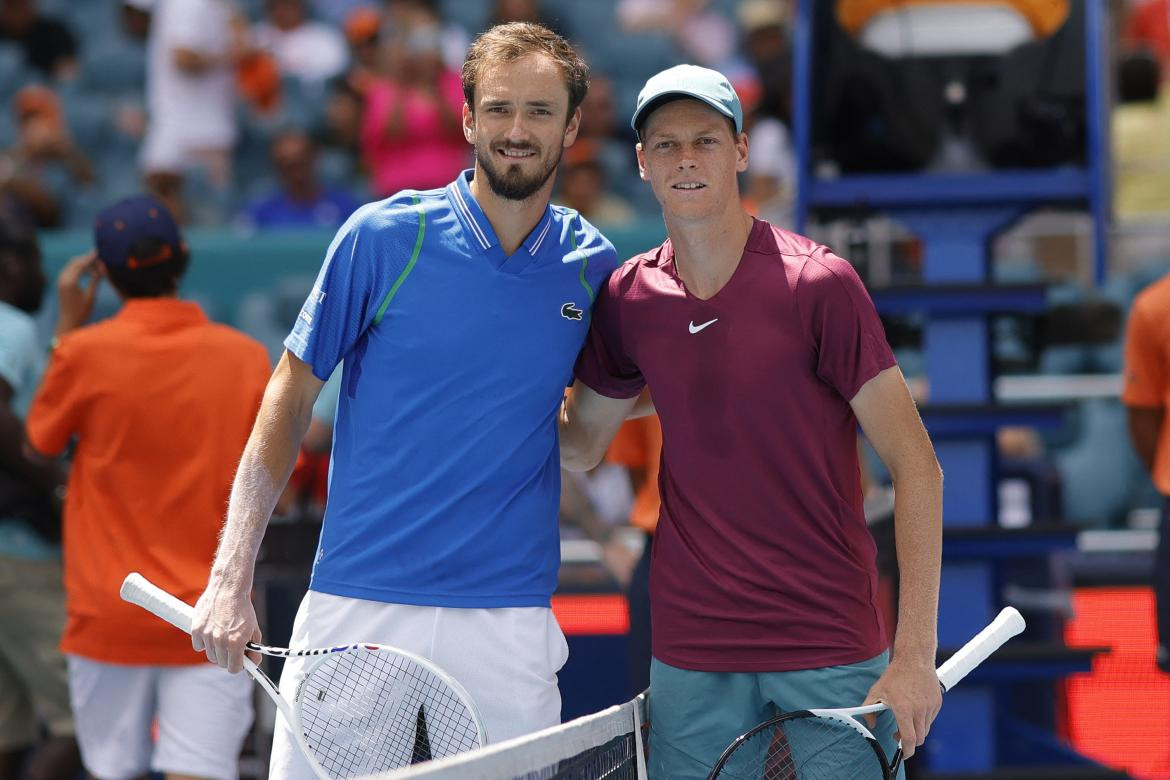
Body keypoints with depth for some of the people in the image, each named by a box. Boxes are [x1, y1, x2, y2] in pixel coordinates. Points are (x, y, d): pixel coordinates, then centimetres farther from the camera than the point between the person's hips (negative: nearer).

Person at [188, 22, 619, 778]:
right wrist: (231, 580, -7)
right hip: (357, 603, -2)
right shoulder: (383, 238, -3)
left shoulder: (592, 266, 5)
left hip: (509, 624, 2)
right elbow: (291, 400, 0)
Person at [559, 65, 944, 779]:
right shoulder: (628, 299, 4)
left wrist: (916, 656, -16)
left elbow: (917, 468, -10)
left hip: (831, 652, -3)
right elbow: (580, 443, 20)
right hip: (690, 655, 3)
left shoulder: (820, 284, -9)